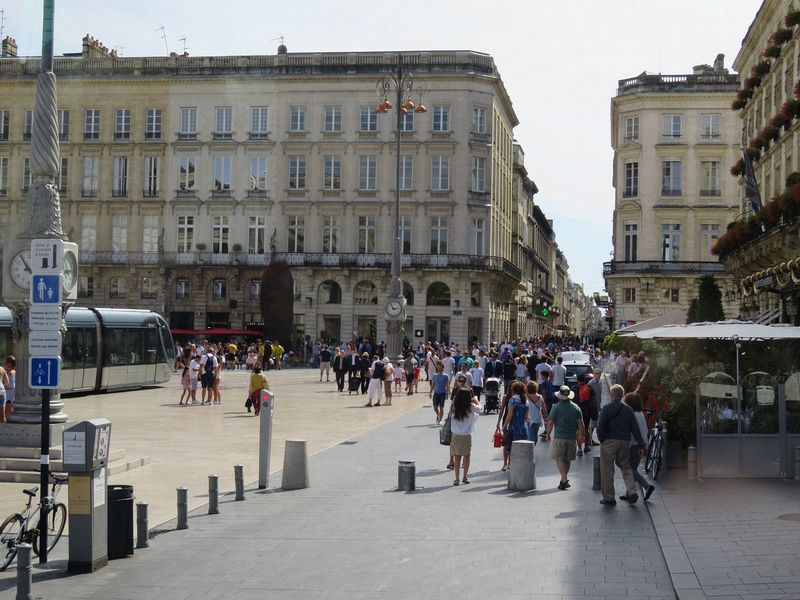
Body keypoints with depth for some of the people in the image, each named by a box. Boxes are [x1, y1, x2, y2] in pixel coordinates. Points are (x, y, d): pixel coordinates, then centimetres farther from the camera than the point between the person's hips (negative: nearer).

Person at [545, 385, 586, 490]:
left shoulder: (556, 407, -7)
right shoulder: (576, 407, 5)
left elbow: (550, 422, -8)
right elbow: (580, 423, 3)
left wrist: (548, 434, 4)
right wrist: (581, 435, 11)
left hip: (559, 437, -4)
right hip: (572, 438, 4)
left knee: (559, 458, -2)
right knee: (567, 460, 15)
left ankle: (565, 480, -17)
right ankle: (564, 479, 24)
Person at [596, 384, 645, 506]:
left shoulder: (607, 408, -6)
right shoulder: (628, 409, 5)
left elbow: (600, 425, -14)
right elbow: (635, 428, 5)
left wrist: (601, 439, 0)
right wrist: (641, 444, 8)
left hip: (609, 442, -4)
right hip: (624, 442, 4)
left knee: (607, 471, 4)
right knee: (626, 468, 18)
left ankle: (609, 498, 6)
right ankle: (632, 492, 2)